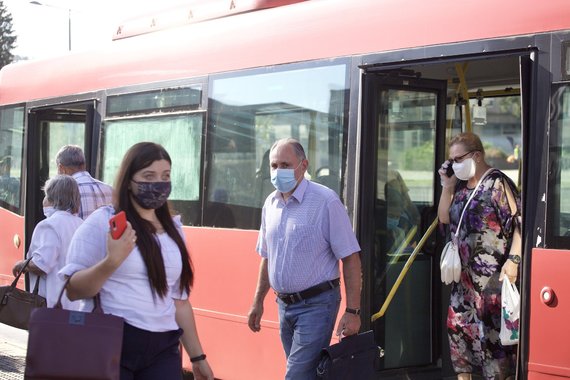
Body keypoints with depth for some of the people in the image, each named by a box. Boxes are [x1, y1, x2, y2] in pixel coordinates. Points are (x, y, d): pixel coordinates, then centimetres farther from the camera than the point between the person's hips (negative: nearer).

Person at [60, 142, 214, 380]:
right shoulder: (102, 222, -3)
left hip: (163, 350, 4)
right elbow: (73, 290, -9)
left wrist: (197, 356, 18)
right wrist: (111, 262, -24)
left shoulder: (173, 229, 13)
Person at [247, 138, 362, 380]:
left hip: (316, 304, -7)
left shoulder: (325, 201, -12)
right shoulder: (270, 204, 9)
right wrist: (258, 302, 18)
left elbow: (350, 259, -13)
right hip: (284, 304, 7)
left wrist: (352, 312, -17)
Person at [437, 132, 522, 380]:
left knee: (492, 328, -7)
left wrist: (513, 260, -23)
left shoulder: (497, 183, -11)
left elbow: (519, 223, -14)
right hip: (466, 272, 8)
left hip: (493, 273, -8)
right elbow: (444, 218, 18)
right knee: (458, 323, 10)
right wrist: (447, 186, 6)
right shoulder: (461, 185, 13)